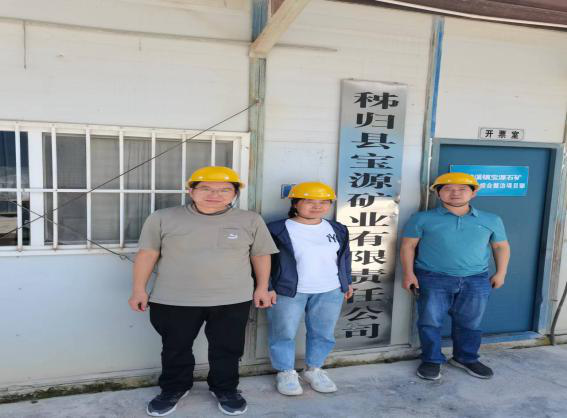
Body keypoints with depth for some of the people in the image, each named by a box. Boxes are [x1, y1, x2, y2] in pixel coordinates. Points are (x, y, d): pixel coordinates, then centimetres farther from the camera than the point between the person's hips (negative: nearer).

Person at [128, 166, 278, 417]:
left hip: (232, 300, 1)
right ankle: (174, 388, 36)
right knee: (175, 348, 14)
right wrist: (139, 289, -1)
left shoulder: (250, 221, -2)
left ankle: (225, 389, 34)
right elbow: (148, 254, 0)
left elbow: (261, 255, 6)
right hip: (174, 300, 0)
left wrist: (261, 288, 6)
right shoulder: (163, 218, -4)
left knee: (227, 349, 12)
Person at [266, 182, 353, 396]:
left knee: (323, 334, 13)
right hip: (287, 292, -3)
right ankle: (286, 372, 25)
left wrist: (347, 281, 18)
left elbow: (344, 256, 17)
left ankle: (313, 370, 32)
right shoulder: (277, 230, -9)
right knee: (284, 334, 7)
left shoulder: (338, 230, 6)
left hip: (329, 292, 4)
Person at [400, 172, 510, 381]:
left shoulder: (491, 220, 6)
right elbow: (408, 246, -1)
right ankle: (431, 360, 20)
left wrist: (500, 273, 9)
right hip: (433, 279, -2)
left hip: (476, 280, 2)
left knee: (469, 323, 12)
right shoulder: (422, 219, -2)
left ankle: (466, 358, 32)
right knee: (430, 321, 3)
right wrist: (409, 273, -7)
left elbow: (501, 246, 16)